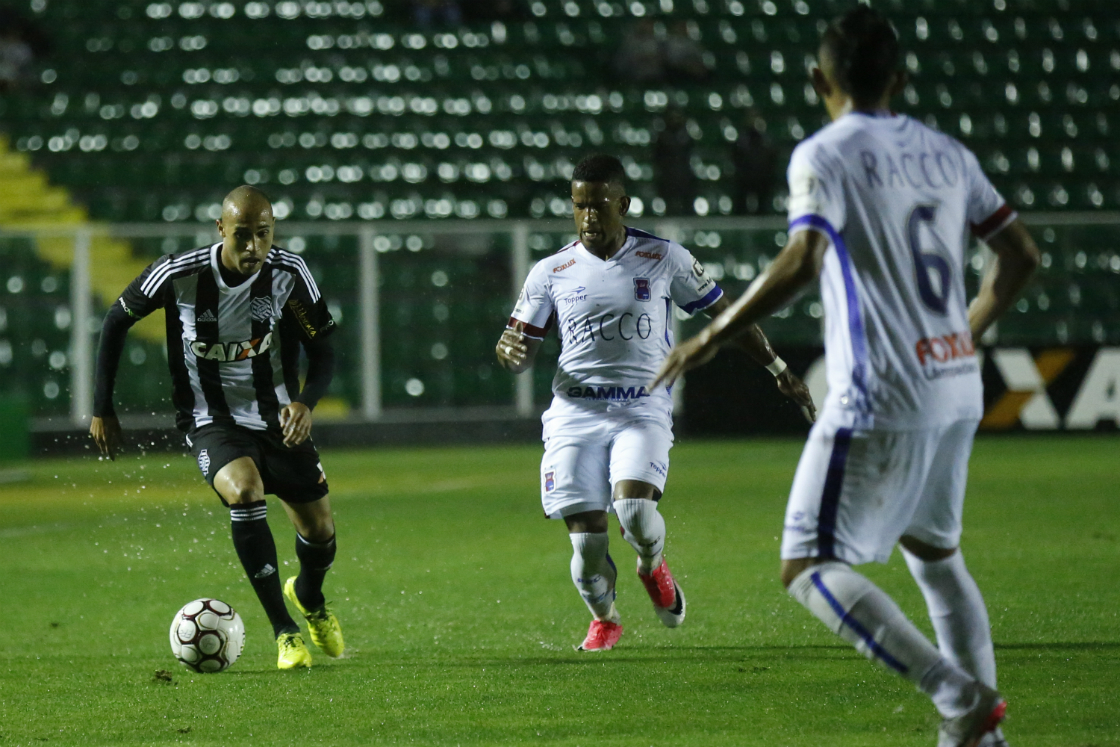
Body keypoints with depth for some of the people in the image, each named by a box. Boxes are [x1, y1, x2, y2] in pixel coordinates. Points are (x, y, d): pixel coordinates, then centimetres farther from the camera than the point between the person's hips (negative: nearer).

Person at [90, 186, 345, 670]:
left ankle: (310, 597, 44)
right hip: (212, 422, -3)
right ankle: (284, 632, -23)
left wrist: (306, 402, -27)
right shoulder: (179, 275, -20)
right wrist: (102, 409, -1)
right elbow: (117, 321, -3)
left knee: (320, 529, 5)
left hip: (277, 418, 3)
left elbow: (322, 352, -6)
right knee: (245, 491, -32)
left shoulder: (289, 274, -15)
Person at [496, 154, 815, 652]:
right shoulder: (551, 273, 6)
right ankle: (604, 619, 23)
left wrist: (778, 370, 17)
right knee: (586, 538, -8)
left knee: (634, 508, -26)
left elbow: (723, 312, 14)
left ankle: (653, 565, 10)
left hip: (644, 409, -1)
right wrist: (511, 351, -16)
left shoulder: (665, 259, 4)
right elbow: (519, 355, 9)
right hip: (575, 412, 1)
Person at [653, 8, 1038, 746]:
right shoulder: (946, 153, 12)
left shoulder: (824, 156, -8)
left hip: (880, 401, -8)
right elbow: (1021, 254, 16)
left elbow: (802, 260, -22)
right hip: (957, 390, 8)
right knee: (933, 549, 25)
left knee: (809, 566, -5)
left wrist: (712, 337, -15)